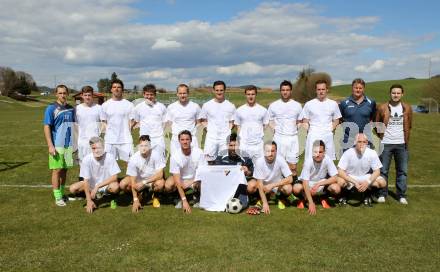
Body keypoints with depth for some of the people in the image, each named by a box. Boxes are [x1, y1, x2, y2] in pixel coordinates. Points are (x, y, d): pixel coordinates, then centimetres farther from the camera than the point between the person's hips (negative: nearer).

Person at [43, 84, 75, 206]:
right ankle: (58, 197, 7)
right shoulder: (51, 108, -4)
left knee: (64, 169, 12)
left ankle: (62, 193, 24)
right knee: (57, 170, 0)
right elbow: (47, 127, -8)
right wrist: (50, 146, -15)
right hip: (57, 145, -4)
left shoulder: (71, 109, 9)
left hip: (69, 144, 5)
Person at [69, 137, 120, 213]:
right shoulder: (87, 159, -19)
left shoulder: (109, 157, -21)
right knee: (73, 188, -20)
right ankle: (95, 196, 5)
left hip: (106, 184, -3)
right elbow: (86, 180, -16)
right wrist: (89, 201, -20)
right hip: (92, 185, 3)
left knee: (115, 187, -35)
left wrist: (98, 186, -30)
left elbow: (114, 177, -22)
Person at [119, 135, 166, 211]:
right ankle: (138, 196, 10)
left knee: (161, 183, -35)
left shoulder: (156, 154, -24)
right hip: (139, 179, 2)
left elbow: (160, 174, -25)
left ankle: (156, 196, 2)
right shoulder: (133, 159, -21)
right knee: (123, 184, -21)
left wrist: (144, 182, -31)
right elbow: (133, 181, -17)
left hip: (154, 179, -2)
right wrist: (135, 200, -21)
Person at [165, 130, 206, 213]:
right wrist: (184, 200, -32)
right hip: (181, 179, 0)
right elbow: (177, 181, -24)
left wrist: (189, 183, -29)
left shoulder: (198, 153, -19)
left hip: (195, 179, 0)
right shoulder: (175, 156, -21)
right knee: (168, 186, -31)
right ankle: (180, 198, 2)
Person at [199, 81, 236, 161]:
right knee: (209, 160, -3)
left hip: (225, 139, 1)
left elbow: (232, 122, 11)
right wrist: (207, 129, -2)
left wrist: (228, 132, -3)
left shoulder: (230, 106, 6)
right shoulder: (207, 105, 5)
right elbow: (203, 120, 12)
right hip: (211, 138, 0)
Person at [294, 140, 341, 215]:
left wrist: (319, 184, -31)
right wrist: (311, 203, -34)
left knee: (336, 188, -28)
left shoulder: (327, 160, -21)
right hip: (309, 184, -1)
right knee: (296, 188, -32)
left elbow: (334, 178, -20)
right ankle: (302, 198, 5)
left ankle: (324, 198, 6)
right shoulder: (308, 162, -25)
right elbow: (305, 183, -28)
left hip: (323, 184, 2)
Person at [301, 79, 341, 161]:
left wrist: (331, 130, 1)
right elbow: (305, 121, 7)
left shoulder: (333, 104, 9)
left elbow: (336, 120, 15)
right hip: (313, 136, -2)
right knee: (311, 160, -6)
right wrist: (310, 131, -6)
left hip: (328, 136, 2)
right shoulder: (309, 104, 4)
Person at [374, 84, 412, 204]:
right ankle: (382, 194, 13)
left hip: (401, 144, 2)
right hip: (386, 143, -2)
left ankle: (401, 195, 16)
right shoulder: (382, 108, -5)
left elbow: (408, 126, 11)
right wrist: (382, 136, 5)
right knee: (383, 170, 3)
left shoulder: (407, 108, 2)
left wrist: (406, 139, 11)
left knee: (402, 170, 6)